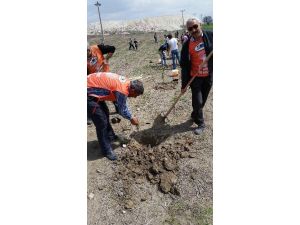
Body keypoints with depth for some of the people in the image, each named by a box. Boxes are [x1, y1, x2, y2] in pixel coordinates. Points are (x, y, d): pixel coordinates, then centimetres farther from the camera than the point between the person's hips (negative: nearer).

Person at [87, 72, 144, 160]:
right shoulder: (122, 90, -25)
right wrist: (131, 118, 7)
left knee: (105, 114, 22)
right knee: (101, 122, -4)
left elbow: (122, 104, 18)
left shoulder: (127, 82, 4)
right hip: (89, 92, -10)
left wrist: (130, 116, 21)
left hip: (92, 86, 10)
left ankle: (110, 136, 42)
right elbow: (122, 110, -10)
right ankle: (106, 150, 12)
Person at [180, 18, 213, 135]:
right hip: (195, 77, -2)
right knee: (197, 101, -2)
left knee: (203, 100, 15)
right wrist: (184, 84, -11)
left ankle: (195, 115, 40)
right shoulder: (187, 45, -10)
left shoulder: (210, 36, -6)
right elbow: (184, 65, -8)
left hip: (209, 75, 2)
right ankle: (200, 124, 16)